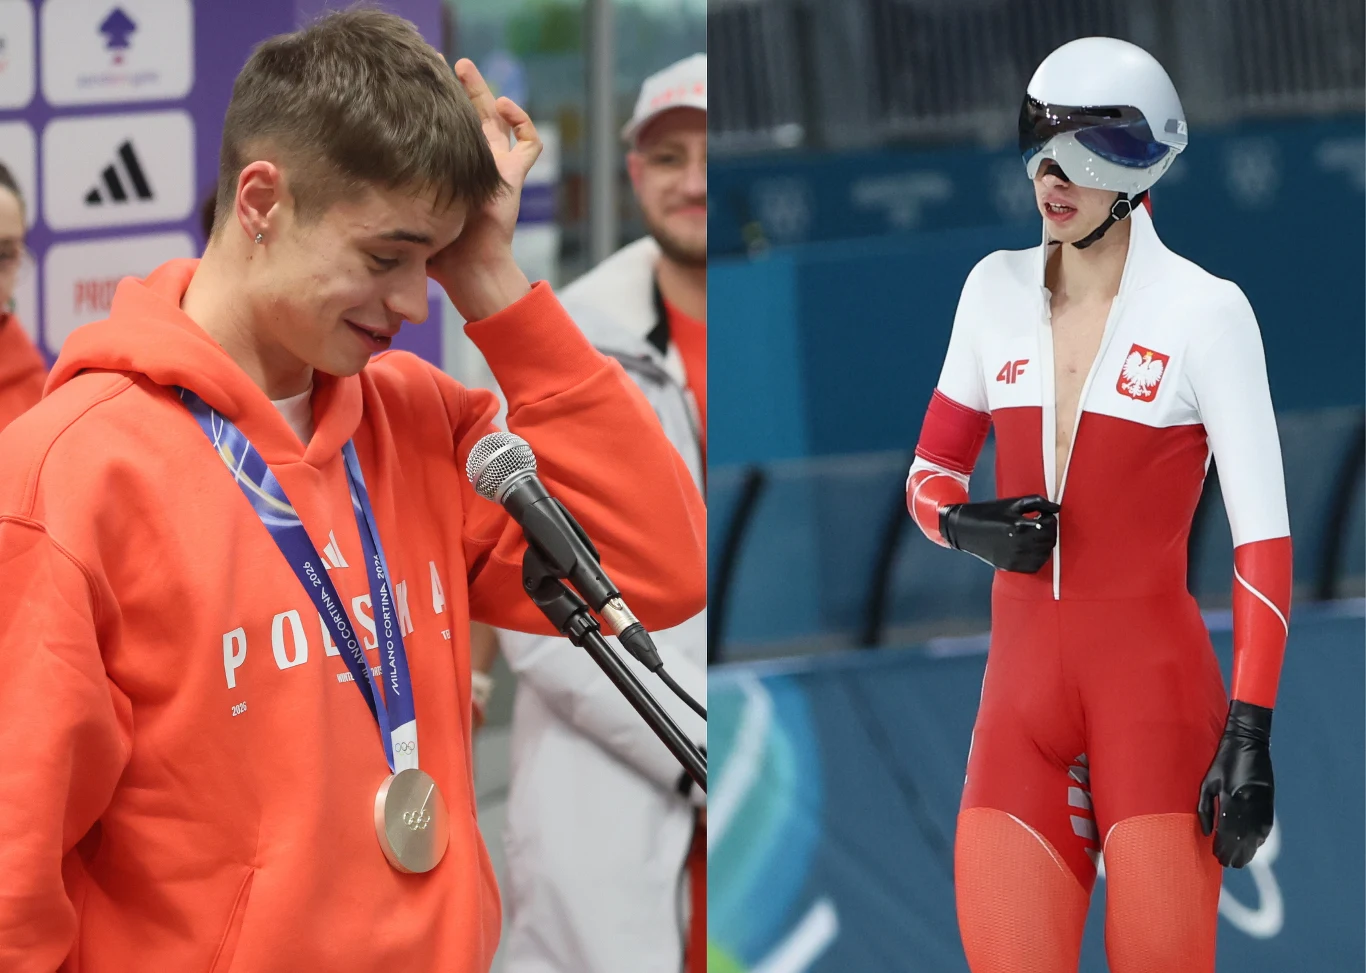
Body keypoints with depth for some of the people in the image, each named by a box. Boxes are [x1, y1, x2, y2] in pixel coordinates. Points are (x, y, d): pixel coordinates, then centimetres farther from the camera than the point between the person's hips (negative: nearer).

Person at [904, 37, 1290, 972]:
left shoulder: (1205, 311, -7)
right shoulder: (997, 290, 8)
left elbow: (1265, 538, -9)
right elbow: (931, 471, 18)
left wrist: (1252, 732, -15)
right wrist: (966, 525, -6)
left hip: (1156, 684, -4)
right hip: (1023, 685, 4)